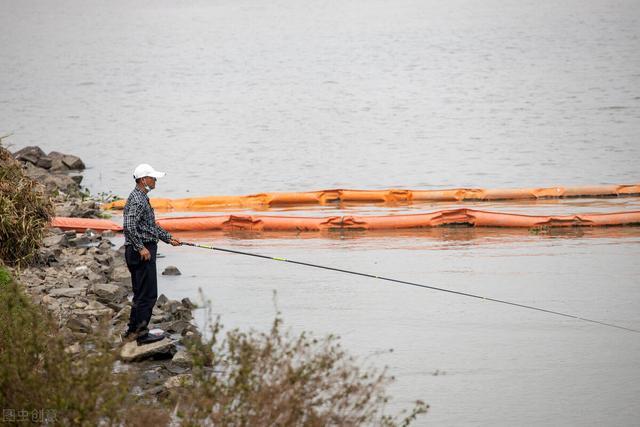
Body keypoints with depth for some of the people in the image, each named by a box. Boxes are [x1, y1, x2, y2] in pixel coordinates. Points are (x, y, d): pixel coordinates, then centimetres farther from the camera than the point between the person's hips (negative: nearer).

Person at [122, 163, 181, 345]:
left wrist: (169, 238, 25)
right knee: (147, 295, -8)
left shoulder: (143, 198, 18)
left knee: (142, 294, 14)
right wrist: (141, 247, -26)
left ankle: (134, 332, 19)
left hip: (144, 251, 11)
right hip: (141, 253, -11)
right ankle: (139, 333, -5)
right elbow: (129, 226, -27)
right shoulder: (137, 200, -16)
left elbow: (152, 225, 28)